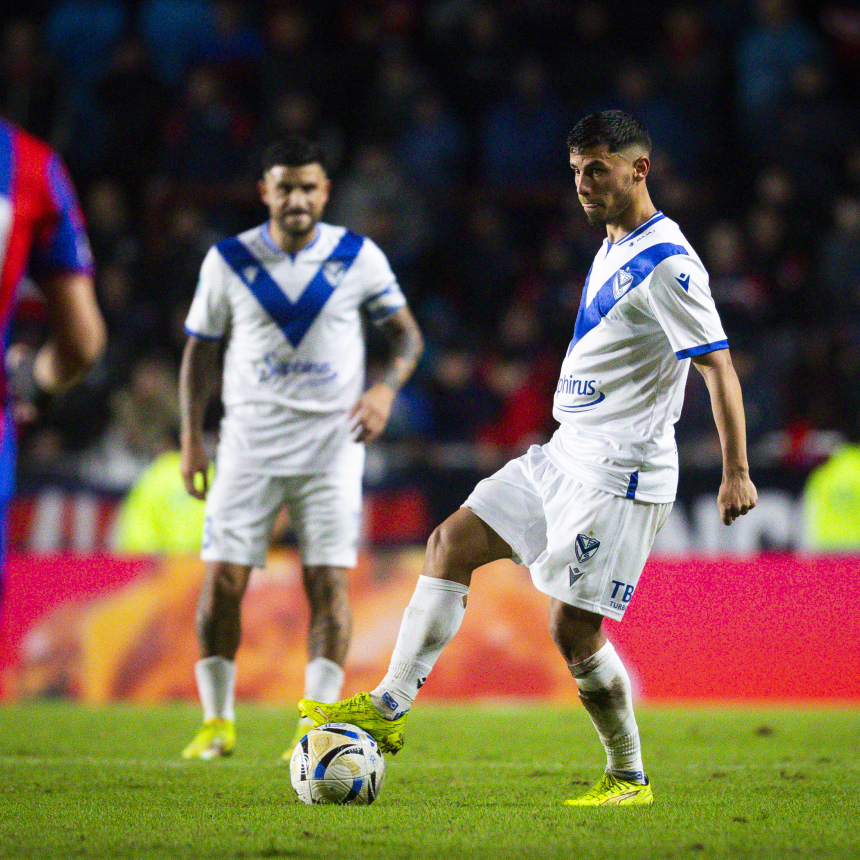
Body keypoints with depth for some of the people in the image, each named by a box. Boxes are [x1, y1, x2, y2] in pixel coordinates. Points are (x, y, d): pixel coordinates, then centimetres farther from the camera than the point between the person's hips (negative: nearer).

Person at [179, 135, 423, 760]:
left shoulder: (358, 257, 0)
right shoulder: (229, 260, 1)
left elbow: (407, 334, 9)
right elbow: (201, 350, 9)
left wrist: (386, 388, -11)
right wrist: (191, 438, 3)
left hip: (332, 441, 0)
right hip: (250, 438, 0)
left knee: (328, 581, -7)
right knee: (224, 578, -5)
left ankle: (317, 723, -1)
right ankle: (217, 721, 8)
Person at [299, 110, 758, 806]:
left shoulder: (667, 263, -16)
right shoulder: (614, 249, 14)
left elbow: (719, 367, -18)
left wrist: (737, 474, -22)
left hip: (620, 475, -10)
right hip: (566, 456, 10)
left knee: (574, 627, -8)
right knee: (452, 542, 5)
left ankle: (629, 779, 7)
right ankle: (388, 708, 4)